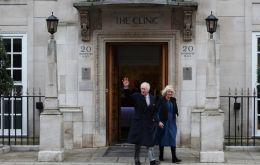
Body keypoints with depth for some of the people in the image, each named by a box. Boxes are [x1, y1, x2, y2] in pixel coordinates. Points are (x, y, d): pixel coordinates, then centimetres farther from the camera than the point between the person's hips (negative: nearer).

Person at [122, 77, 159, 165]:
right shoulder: (136, 96, -4)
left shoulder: (152, 98, 8)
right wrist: (126, 87, -38)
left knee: (149, 141, 2)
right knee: (138, 142, 5)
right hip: (138, 123, -3)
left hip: (149, 123, 3)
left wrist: (154, 119, 3)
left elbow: (154, 110, 15)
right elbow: (128, 95, -20)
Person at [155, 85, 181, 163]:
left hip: (172, 122, 3)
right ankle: (161, 156, 21)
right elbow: (157, 112, -8)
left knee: (173, 139, -4)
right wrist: (159, 121, -15)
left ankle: (174, 158, -7)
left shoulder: (173, 100, 7)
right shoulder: (161, 100, -6)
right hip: (163, 122, -3)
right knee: (162, 139, 7)